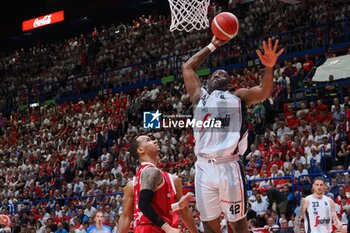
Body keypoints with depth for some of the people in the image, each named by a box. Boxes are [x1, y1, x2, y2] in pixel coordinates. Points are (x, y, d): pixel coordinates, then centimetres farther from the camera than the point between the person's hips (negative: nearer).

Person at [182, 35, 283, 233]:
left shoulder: (238, 96, 15)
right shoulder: (200, 96, 23)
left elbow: (264, 93, -1)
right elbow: (187, 67, 30)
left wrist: (269, 67, -19)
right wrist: (212, 46, 31)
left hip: (229, 166, -3)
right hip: (204, 167, 3)